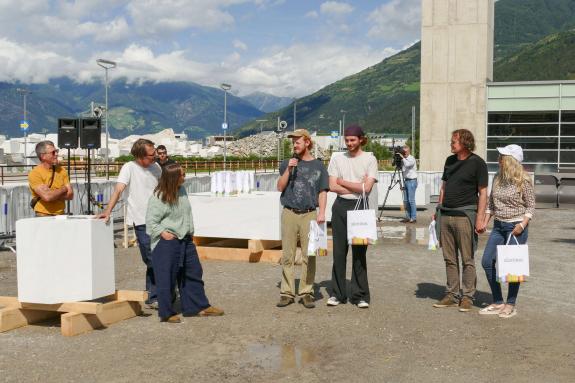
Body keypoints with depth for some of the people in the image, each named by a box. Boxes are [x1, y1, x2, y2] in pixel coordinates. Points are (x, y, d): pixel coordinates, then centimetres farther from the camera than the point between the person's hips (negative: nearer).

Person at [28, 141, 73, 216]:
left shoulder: (61, 170, 9)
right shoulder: (35, 173, -6)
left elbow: (70, 195, 3)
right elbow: (47, 197, -17)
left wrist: (52, 194, -11)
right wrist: (64, 189, -2)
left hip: (61, 215, 4)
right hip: (43, 216, -4)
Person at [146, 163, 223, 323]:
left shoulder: (182, 191, 8)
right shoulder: (158, 198, -14)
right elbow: (151, 221, -14)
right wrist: (163, 233, -22)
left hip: (185, 240, 8)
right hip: (166, 243, -8)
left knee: (193, 273, 13)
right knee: (167, 277, -1)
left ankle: (199, 306, 24)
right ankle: (166, 313, 11)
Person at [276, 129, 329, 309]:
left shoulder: (318, 165, 9)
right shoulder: (286, 163, 12)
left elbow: (322, 191, 7)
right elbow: (280, 187, 4)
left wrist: (321, 213, -5)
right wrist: (289, 169, -8)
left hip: (309, 214, -1)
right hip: (289, 213, 1)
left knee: (309, 256, -1)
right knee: (287, 255, 1)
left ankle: (307, 293, 6)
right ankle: (287, 293, 6)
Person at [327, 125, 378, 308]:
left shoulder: (370, 159, 1)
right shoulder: (337, 158, 7)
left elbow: (367, 188, -10)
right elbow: (333, 186, -2)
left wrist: (343, 182, -3)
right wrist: (357, 188, -6)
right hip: (340, 206, 2)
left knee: (359, 252, 1)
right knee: (339, 252, 4)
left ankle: (360, 295, 10)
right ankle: (337, 293, 13)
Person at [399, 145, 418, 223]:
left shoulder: (411, 158, -9)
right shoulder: (403, 160, 13)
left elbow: (407, 164, -29)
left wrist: (403, 158, -18)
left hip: (412, 181, -8)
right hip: (406, 181, 8)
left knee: (411, 200, -10)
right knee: (405, 200, 7)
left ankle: (413, 217, -6)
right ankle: (408, 217, 13)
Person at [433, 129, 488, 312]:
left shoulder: (477, 163, -5)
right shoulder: (450, 160, 14)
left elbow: (483, 193, -8)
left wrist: (480, 219, -14)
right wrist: (438, 210, 15)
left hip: (464, 215, -6)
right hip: (445, 215, 6)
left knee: (467, 259, -1)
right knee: (449, 258, 10)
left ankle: (468, 296, 7)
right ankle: (452, 295, 18)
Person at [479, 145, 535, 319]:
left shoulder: (523, 180, -11)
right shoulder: (498, 178, 7)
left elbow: (531, 205, -7)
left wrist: (523, 224, -19)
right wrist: (485, 222, 8)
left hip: (516, 227, -7)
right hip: (498, 226, 7)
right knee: (487, 262, 3)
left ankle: (511, 305, 13)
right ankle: (498, 303, 14)